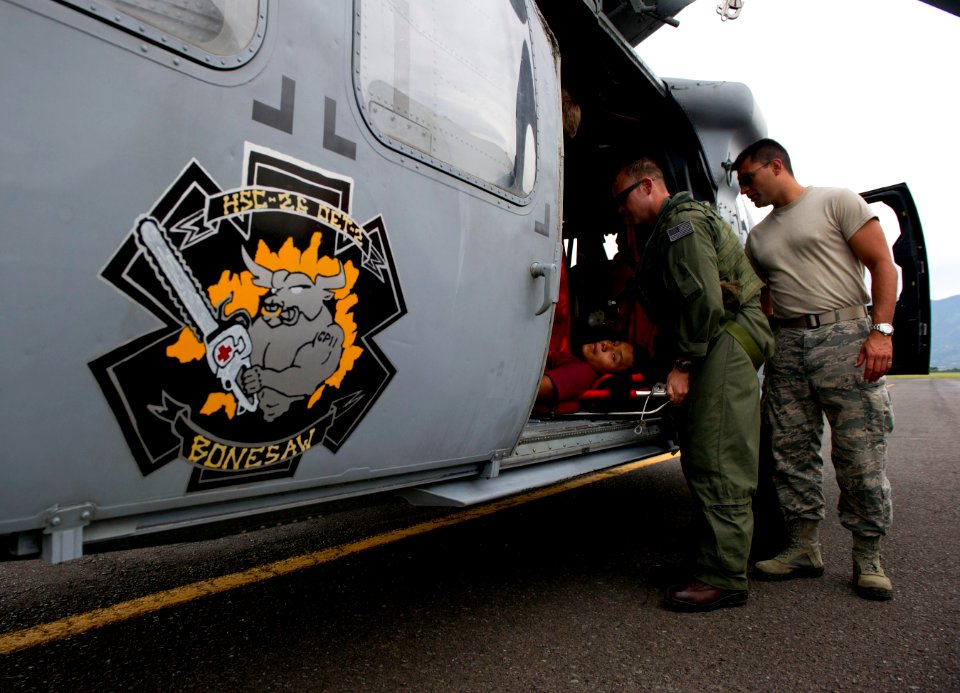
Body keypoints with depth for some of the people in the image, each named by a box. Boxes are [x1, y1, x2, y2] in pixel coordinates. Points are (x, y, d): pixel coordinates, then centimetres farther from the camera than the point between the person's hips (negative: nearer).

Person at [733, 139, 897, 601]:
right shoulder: (757, 237, 21)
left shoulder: (836, 202, 5)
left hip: (845, 335, -5)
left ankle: (867, 557, 10)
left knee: (860, 451, -3)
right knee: (791, 452, 5)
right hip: (786, 345, 6)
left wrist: (881, 330, -13)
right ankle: (804, 548, 17)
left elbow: (882, 265, -2)